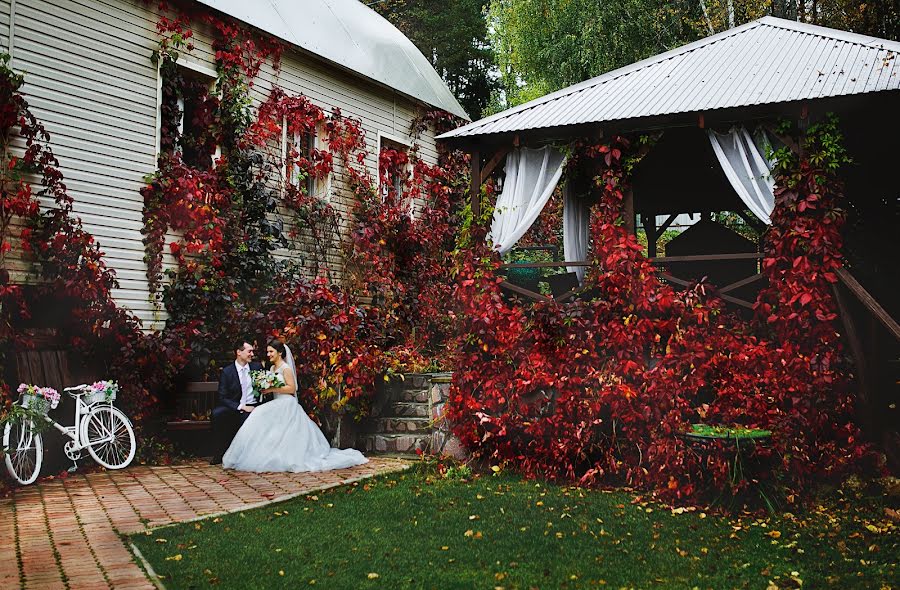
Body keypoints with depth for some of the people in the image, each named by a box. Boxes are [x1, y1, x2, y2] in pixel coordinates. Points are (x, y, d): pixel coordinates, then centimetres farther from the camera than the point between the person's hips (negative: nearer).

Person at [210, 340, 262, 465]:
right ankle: (220, 452, -15)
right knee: (216, 413, -30)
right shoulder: (227, 371, 0)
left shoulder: (257, 366, 8)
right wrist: (241, 407, -17)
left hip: (253, 408, 0)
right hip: (234, 408, 0)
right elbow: (223, 397, -5)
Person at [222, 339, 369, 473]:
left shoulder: (285, 368, -10)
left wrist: (272, 389, -20)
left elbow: (292, 388, -17)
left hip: (287, 406, -9)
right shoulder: (272, 368, 16)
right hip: (278, 405, 9)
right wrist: (265, 388, 2)